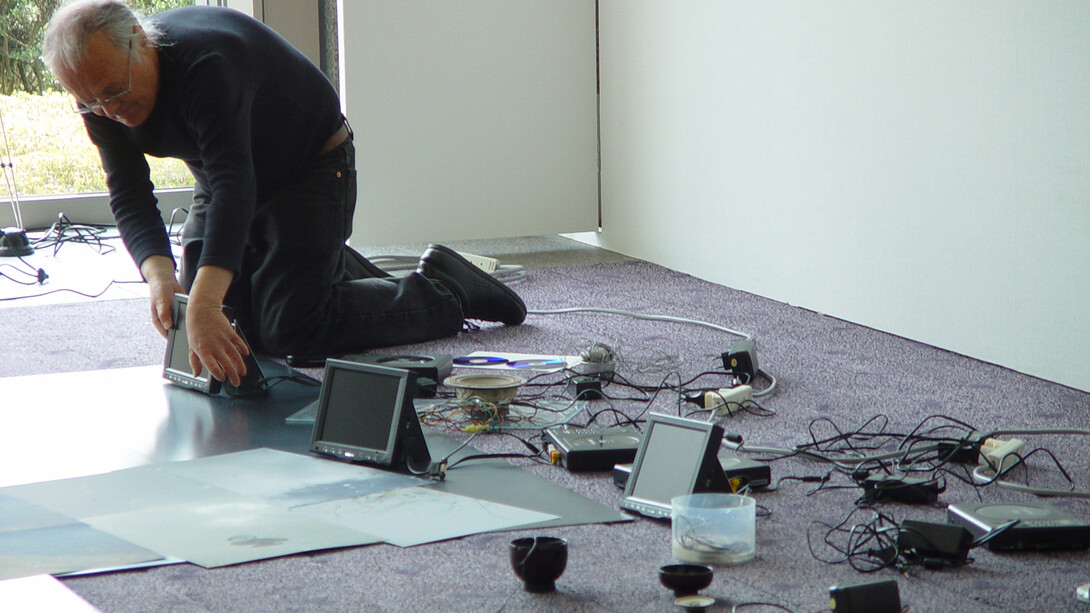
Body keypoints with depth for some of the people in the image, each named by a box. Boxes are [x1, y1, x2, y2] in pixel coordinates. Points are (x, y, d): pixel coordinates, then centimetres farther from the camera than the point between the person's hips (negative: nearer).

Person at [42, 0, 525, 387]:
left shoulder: (205, 63, -39)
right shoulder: (99, 92, -16)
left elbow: (233, 185, -48)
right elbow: (129, 195, -16)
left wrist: (204, 308, -59)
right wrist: (158, 274, -37)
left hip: (313, 166, -8)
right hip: (227, 181, 8)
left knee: (291, 330, -16)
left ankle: (444, 292, 2)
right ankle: (338, 268, 29)